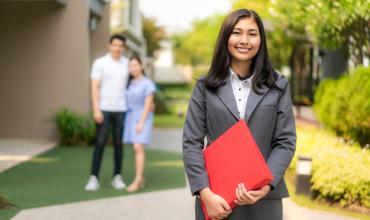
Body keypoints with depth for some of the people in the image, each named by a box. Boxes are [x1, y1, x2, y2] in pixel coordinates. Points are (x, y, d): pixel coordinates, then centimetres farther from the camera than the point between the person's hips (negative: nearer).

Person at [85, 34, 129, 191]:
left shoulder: (128, 63, 5)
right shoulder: (99, 63, -5)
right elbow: (94, 88, -9)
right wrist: (96, 110, -17)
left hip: (121, 109, 3)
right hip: (104, 109, -3)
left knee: (118, 144, 5)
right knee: (100, 143, -6)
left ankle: (117, 178, 13)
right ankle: (94, 178, -3)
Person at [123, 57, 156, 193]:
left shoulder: (148, 83, -9)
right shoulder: (130, 84, 10)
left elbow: (148, 105, -14)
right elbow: (128, 103, 13)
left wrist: (141, 122, -20)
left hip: (143, 118, -6)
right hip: (131, 117, 6)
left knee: (138, 148, -15)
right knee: (136, 149, 6)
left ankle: (137, 181, -17)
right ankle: (140, 179, 12)